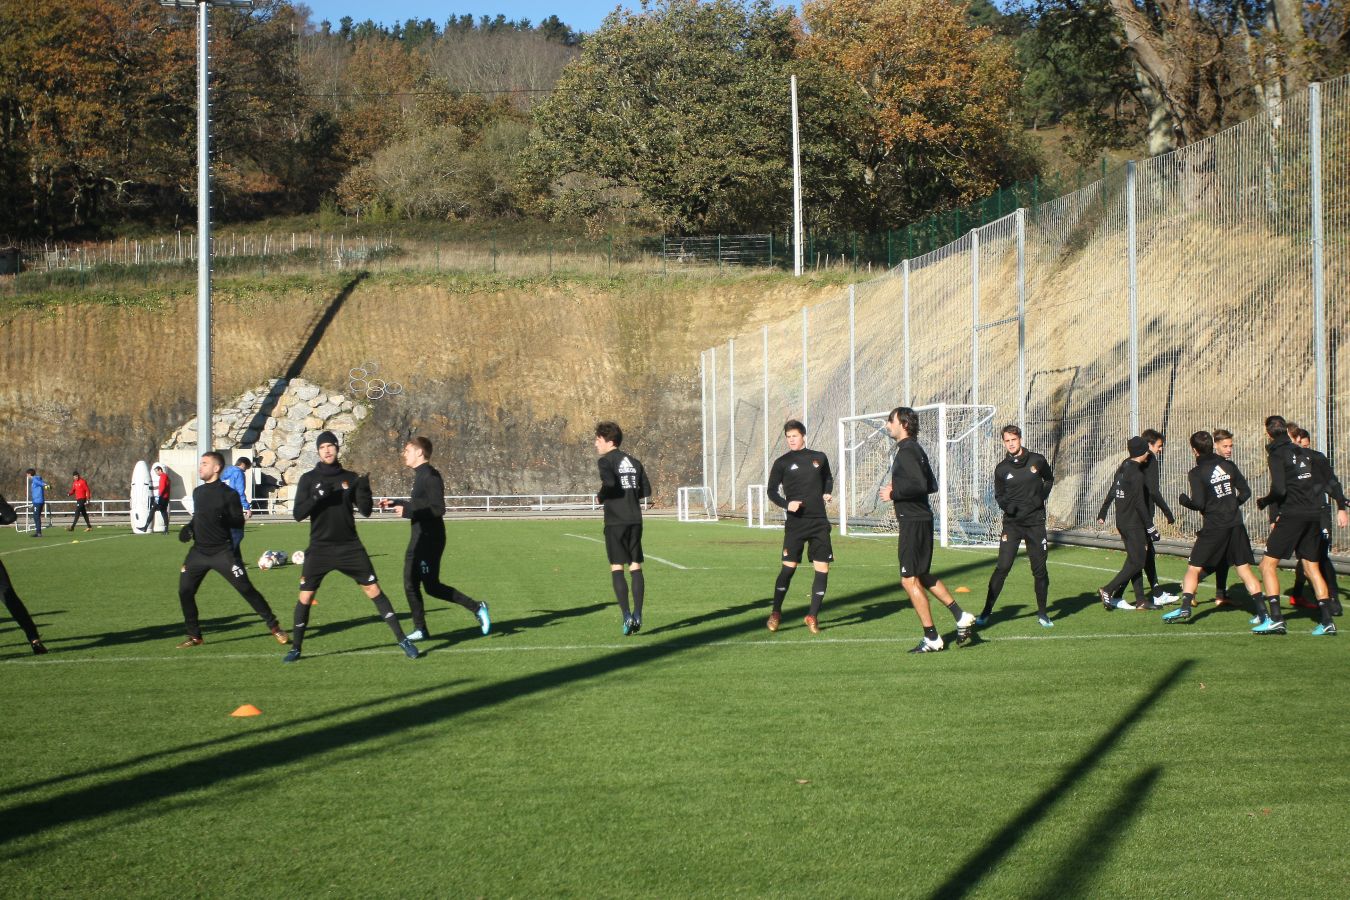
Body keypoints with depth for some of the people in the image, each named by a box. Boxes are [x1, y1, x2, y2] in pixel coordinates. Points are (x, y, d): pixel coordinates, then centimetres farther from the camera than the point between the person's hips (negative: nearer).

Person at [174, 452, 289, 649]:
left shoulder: (228, 494, -8)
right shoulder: (198, 492, 11)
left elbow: (239, 522, -10)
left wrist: (224, 518, -28)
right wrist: (189, 527, 6)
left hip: (222, 552, -6)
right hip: (199, 551, 6)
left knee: (246, 588, -10)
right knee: (185, 591, -1)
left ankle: (274, 626, 0)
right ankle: (194, 636, 13)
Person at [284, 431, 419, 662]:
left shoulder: (350, 478, 4)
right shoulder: (309, 479, 0)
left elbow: (366, 511, 1)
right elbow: (298, 514, -7)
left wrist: (364, 489, -17)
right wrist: (316, 497, -23)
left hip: (350, 546, 1)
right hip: (319, 548, -1)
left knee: (374, 591, -2)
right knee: (305, 597, -4)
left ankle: (402, 639, 3)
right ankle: (296, 648, 11)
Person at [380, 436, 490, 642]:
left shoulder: (430, 476, -17)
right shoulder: (420, 475, 13)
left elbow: (438, 508, -23)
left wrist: (407, 511, -25)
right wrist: (395, 504, 22)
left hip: (429, 539, -10)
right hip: (419, 538, 10)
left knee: (431, 586, -7)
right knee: (410, 585, 11)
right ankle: (420, 629, 14)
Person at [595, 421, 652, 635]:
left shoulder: (606, 460, -5)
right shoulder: (633, 461, 13)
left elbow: (609, 483, -24)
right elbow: (646, 490, 11)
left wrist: (600, 496, -5)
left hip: (615, 521, -5)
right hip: (635, 520, 5)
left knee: (617, 568, -2)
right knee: (635, 566, 8)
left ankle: (626, 615, -12)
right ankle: (637, 615, 3)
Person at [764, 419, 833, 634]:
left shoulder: (819, 458, 8)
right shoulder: (782, 462, 1)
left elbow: (828, 478, 26)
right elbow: (771, 491, 5)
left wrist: (827, 492, 6)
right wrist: (787, 504, -12)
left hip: (819, 522, 3)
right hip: (795, 522, -3)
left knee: (822, 569, -1)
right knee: (789, 567, -7)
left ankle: (813, 616, 9)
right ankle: (776, 613, 7)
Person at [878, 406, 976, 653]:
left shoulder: (906, 452, -16)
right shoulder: (915, 449, 15)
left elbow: (920, 485, -27)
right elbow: (931, 485, 21)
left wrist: (894, 493, -15)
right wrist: (898, 489, 16)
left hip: (913, 522, -10)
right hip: (921, 519, 10)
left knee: (910, 580, -5)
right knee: (923, 576, 20)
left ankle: (932, 639, 0)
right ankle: (961, 617, 21)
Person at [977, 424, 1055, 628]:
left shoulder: (1037, 460, 1)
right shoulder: (1002, 468, 2)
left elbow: (1049, 479, 19)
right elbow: (998, 495, 10)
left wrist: (1042, 495, 3)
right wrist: (1006, 504, -11)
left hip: (1035, 522, 1)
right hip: (1012, 523, -1)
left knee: (1040, 569, 4)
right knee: (1002, 567, -10)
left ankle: (1042, 613, 18)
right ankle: (986, 611, -4)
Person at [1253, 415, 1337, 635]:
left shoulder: (1277, 454, -6)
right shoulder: (1304, 453, 14)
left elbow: (1279, 489, -15)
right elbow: (1323, 482, 14)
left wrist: (1263, 502, 2)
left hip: (1292, 515, -7)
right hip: (1314, 515, 7)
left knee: (1268, 564, -1)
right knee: (1312, 567, 13)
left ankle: (1275, 618, -12)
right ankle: (1327, 620, 6)